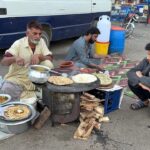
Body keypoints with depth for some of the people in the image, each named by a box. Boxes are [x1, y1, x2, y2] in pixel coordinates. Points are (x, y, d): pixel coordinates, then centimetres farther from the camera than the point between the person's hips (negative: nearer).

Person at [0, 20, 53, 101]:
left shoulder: (41, 41, -1)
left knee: (48, 64, -19)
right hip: (16, 78, -3)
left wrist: (39, 56, -24)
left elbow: (50, 58, -3)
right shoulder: (18, 43, -12)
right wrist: (15, 58, -41)